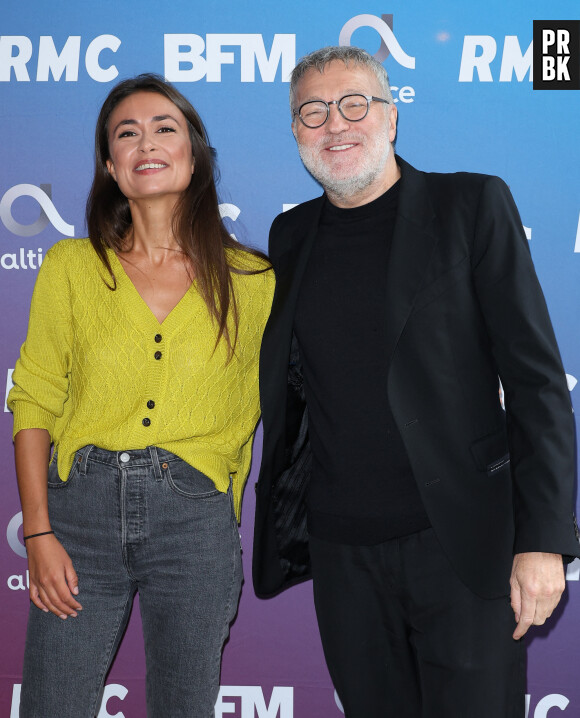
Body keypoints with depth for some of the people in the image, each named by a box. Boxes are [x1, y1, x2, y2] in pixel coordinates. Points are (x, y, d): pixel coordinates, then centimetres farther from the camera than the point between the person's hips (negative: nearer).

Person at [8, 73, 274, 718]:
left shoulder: (250, 279, 3)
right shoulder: (70, 266, 5)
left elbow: (255, 408, 11)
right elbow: (33, 401, 4)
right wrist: (38, 532, -3)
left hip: (196, 518, 0)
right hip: (81, 504, 1)